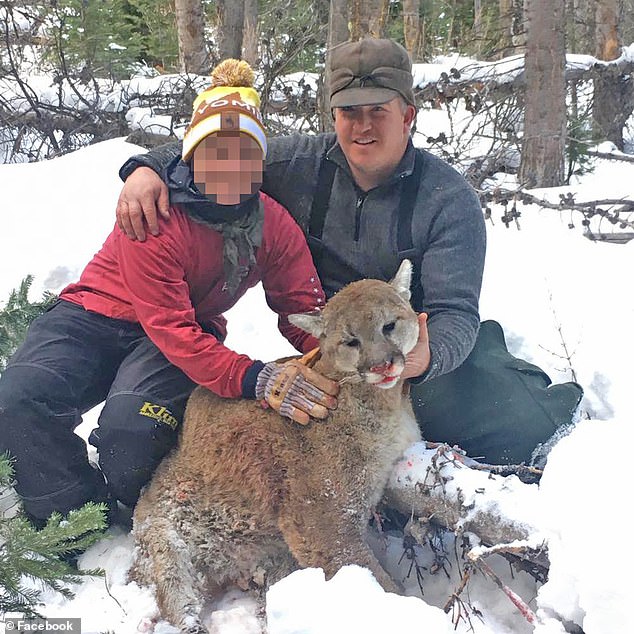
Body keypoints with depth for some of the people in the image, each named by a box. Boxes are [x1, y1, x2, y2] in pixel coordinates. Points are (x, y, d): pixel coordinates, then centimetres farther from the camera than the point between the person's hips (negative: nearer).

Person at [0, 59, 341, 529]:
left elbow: (304, 310, -8)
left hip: (192, 336, 2)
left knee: (133, 430, -31)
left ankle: (126, 520, 3)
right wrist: (254, 378, -42)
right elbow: (170, 329, -28)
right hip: (97, 314, -1)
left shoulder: (275, 226, -9)